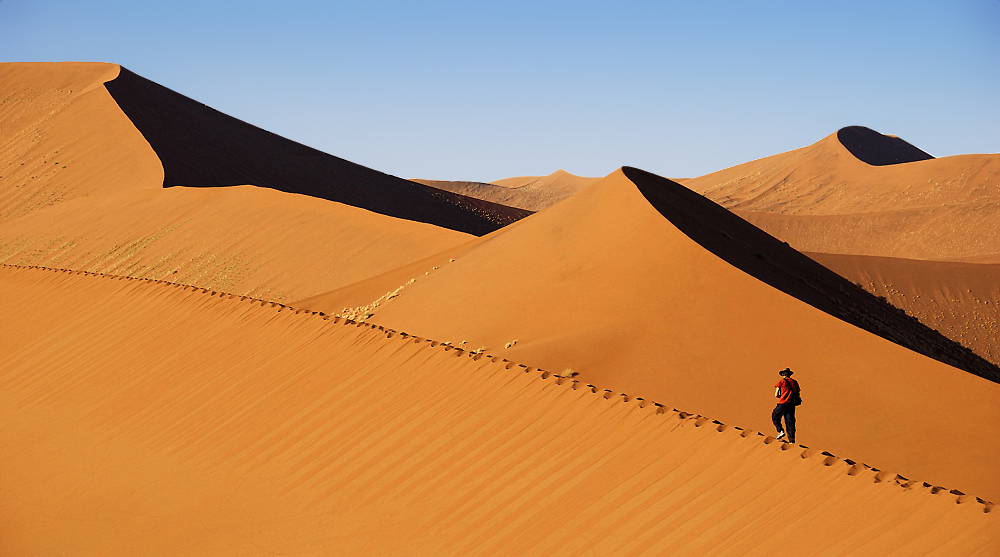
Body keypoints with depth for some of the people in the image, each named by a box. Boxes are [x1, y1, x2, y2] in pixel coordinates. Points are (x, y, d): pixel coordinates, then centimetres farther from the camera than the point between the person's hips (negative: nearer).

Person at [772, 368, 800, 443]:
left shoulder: (781, 382, -1)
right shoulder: (795, 382, 13)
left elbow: (776, 395, -3)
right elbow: (797, 395, 15)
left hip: (783, 404, -4)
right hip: (792, 404, 4)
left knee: (775, 417, 15)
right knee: (790, 422, 5)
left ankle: (781, 431, -3)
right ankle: (792, 440, -3)